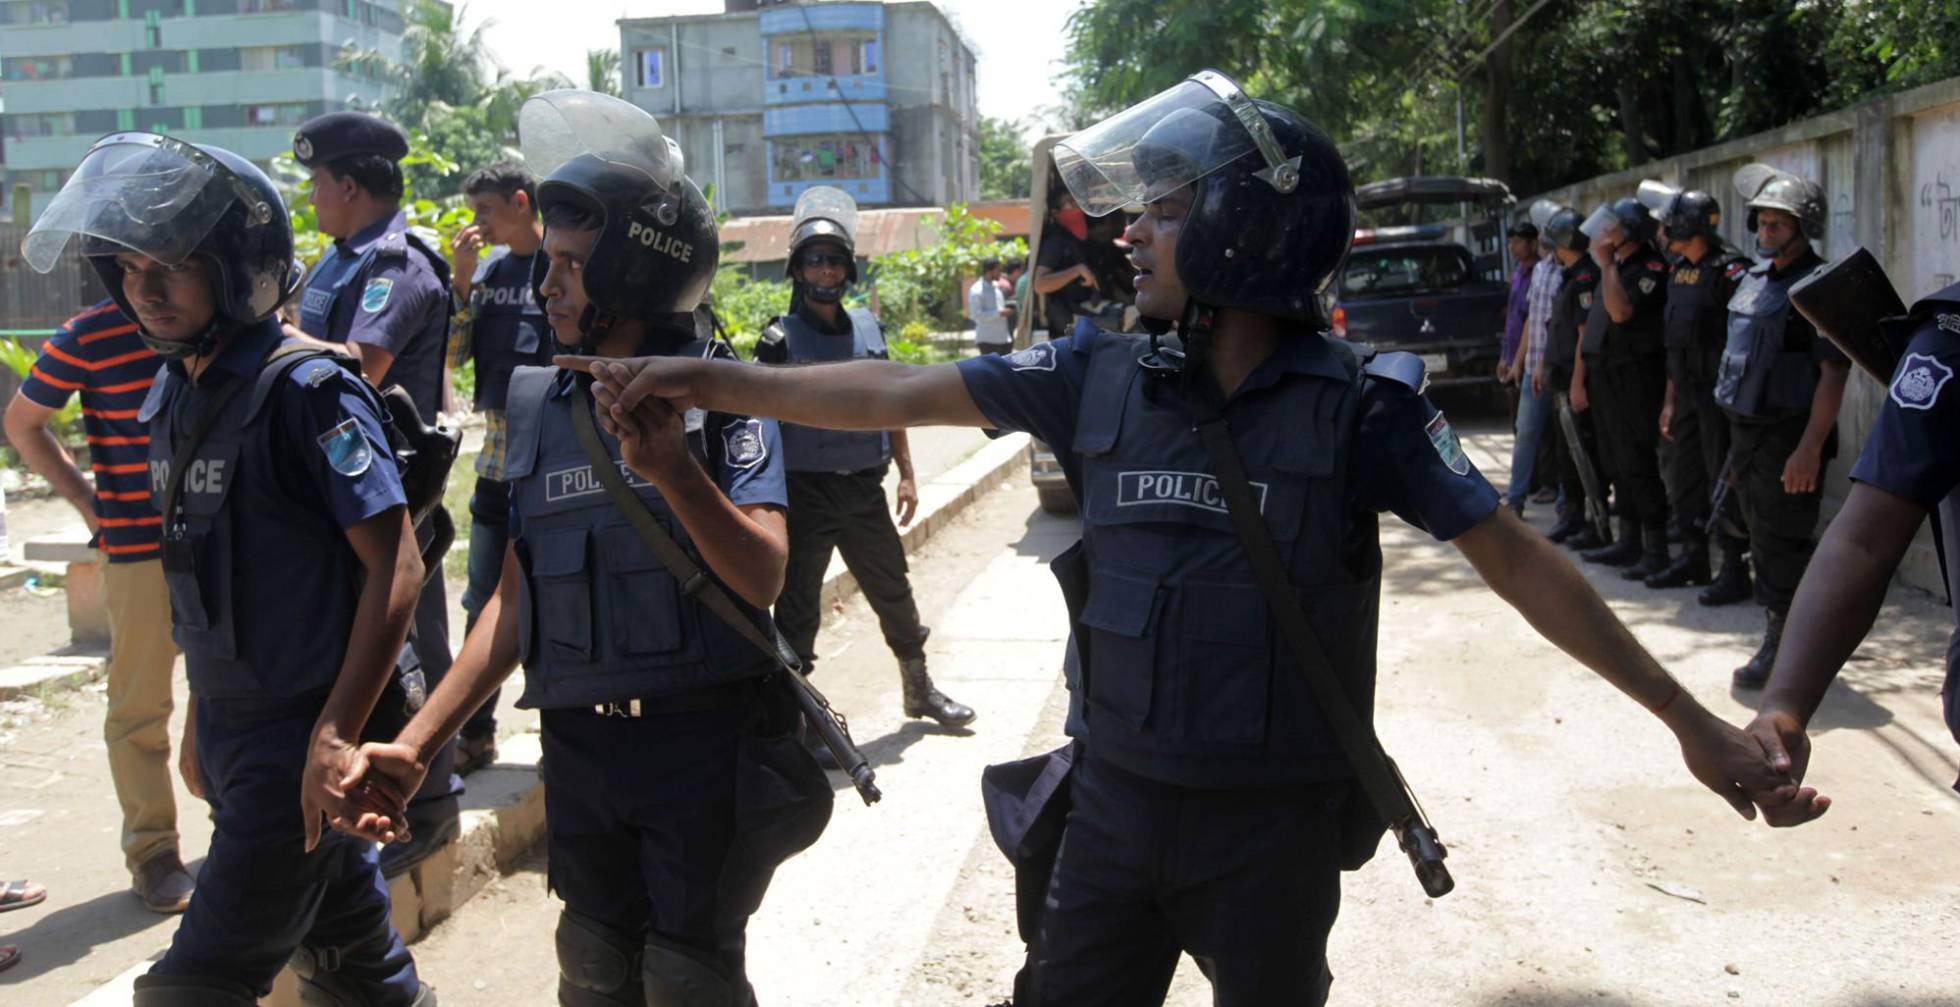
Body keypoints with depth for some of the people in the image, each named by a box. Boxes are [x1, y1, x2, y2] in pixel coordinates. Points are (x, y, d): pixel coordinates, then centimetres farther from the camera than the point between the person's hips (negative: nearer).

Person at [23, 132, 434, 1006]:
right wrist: (204, 720, 19)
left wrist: (335, 735, -23)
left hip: (301, 740, -8)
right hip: (231, 729, 8)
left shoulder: (306, 392, -16)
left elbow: (395, 569, -20)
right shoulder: (173, 397, 9)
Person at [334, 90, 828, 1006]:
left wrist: (674, 470, -32)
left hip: (703, 740, -5)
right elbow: (517, 595, 10)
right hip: (579, 748, 5)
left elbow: (762, 578, -16)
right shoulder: (537, 404, 7)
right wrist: (415, 743, 3)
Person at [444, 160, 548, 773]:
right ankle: (475, 733, 22)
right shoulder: (488, 267, 10)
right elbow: (453, 355, 6)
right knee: (485, 601, 11)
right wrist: (462, 279, -3)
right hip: (499, 456, 6)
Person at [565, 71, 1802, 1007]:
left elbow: (1519, 561, -12)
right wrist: (706, 380, -4)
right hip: (1115, 799, 3)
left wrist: (1688, 718, -12)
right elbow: (901, 393, -2)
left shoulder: (1362, 405, -13)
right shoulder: (1101, 375, -5)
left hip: (1278, 817, -3)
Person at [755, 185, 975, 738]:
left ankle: (919, 688, 33)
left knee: (893, 591, 15)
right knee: (798, 607, 4)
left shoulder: (868, 328, 7)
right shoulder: (781, 338, -7)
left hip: (864, 488, 5)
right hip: (804, 491, -4)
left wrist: (906, 474, 11)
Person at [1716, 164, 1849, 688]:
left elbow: (1833, 374, -18)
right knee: (1762, 536, 15)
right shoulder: (1755, 278, 12)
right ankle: (1779, 635, 27)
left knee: (1782, 545, -3)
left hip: (1788, 438, -8)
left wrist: (1809, 449, -24)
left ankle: (1782, 649, 6)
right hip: (1746, 429, 8)